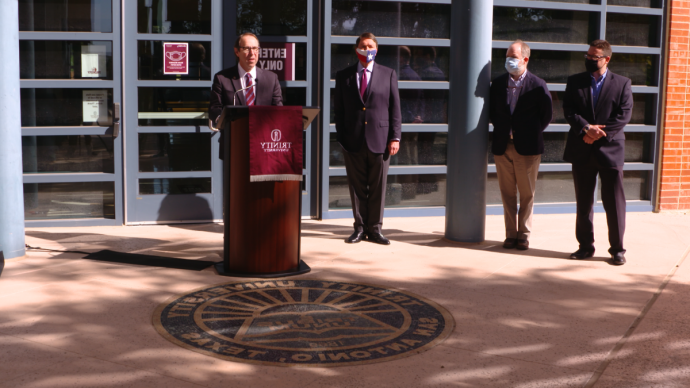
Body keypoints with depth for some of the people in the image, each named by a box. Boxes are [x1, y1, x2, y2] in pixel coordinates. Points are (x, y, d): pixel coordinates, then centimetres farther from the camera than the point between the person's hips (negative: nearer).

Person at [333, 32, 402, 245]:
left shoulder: (388, 74, 9)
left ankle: (374, 229, 13)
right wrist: (341, 136, 2)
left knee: (378, 187, 3)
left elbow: (395, 108, 5)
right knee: (357, 187, 5)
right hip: (353, 141, 1)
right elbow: (338, 109, 10)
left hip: (379, 139, 0)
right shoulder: (343, 76, 10)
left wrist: (395, 137, -2)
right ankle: (360, 227, 16)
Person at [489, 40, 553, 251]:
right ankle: (510, 234, 16)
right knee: (507, 192, 7)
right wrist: (502, 131, 8)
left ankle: (524, 234, 14)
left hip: (527, 147, -3)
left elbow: (547, 114, 2)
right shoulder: (498, 83, 6)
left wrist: (532, 133, 2)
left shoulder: (537, 85, -5)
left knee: (527, 193, 4)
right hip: (502, 146, 3)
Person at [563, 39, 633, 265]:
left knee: (614, 202, 0)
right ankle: (585, 246, 18)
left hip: (610, 149, -2)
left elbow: (624, 115, -5)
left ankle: (617, 249, 10)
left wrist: (599, 133, -14)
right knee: (583, 202, 8)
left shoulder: (622, 84, 3)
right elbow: (569, 110, -2)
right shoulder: (575, 82, 9)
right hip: (582, 151, 2)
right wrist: (586, 128, -18)